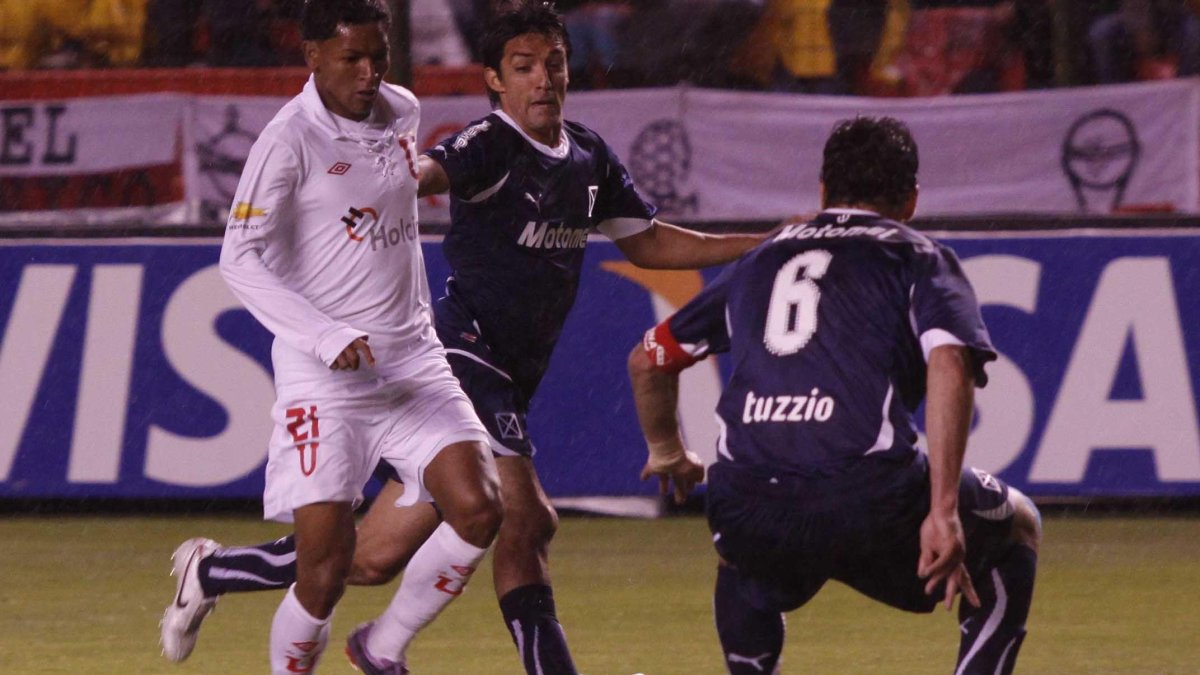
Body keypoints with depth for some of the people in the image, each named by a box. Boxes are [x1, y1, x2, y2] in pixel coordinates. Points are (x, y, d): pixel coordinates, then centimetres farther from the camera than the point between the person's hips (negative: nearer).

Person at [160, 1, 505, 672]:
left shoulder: (403, 113, 8)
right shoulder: (291, 139, -12)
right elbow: (240, 259, -19)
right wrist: (325, 337, -29)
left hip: (412, 359, 6)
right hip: (323, 373, -6)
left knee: (478, 510, -13)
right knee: (326, 568, -12)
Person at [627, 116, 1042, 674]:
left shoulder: (759, 262, 26)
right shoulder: (917, 258, 13)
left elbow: (648, 358, 34)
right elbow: (949, 365, -7)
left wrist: (665, 450, 53)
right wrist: (943, 513, -10)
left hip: (745, 507, 4)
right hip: (869, 500, -4)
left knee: (743, 566, 41)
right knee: (1017, 527, 23)